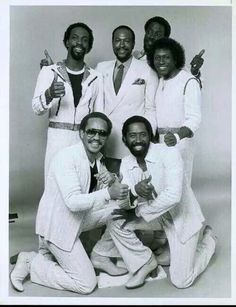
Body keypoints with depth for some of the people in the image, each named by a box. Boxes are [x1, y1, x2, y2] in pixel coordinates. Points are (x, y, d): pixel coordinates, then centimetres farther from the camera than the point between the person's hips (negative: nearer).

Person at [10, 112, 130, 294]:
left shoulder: (98, 159, 2)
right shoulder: (66, 157, -24)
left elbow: (117, 192, 4)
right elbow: (73, 202, -32)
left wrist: (111, 180, -17)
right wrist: (108, 193, -34)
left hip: (79, 218, 8)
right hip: (57, 225, -8)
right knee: (87, 284, -5)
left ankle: (100, 257, 11)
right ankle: (31, 262, 7)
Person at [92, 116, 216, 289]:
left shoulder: (169, 153, -24)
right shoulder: (126, 163, -5)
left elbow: (173, 196, -32)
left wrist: (137, 213, -23)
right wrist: (133, 191, -37)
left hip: (182, 217, -5)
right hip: (156, 215, 5)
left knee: (181, 281, -8)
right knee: (116, 221, -16)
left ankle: (206, 238, 19)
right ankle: (145, 262, 4)